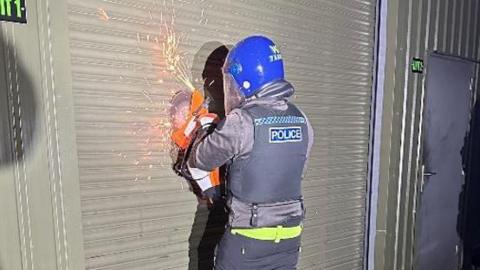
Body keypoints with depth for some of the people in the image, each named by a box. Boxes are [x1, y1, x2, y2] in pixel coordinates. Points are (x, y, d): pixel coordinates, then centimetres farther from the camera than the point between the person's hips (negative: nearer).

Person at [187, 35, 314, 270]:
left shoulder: (241, 121, -21)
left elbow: (198, 162, -10)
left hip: (247, 238, -5)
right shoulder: (301, 122, -3)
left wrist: (203, 132, 10)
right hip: (290, 236, 5)